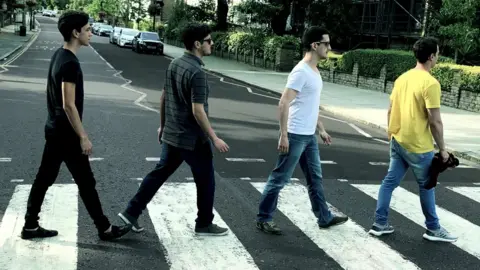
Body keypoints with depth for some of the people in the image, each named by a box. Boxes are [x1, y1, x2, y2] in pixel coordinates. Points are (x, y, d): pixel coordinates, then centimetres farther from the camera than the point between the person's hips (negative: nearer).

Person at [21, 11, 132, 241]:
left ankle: (30, 226, 23)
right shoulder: (70, 63, -22)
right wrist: (83, 137, -19)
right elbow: (68, 105, -24)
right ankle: (105, 229, 13)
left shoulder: (58, 56, 9)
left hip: (54, 129, 10)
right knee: (86, 182, 1)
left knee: (44, 178, 15)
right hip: (66, 133, -10)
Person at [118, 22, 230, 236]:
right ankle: (204, 225, 21)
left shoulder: (174, 64, 5)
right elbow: (197, 111, -24)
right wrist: (214, 138, -17)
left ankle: (131, 212, 18)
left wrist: (162, 124, 23)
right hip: (192, 138, -8)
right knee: (205, 180, 8)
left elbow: (164, 97, 13)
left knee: (159, 173, 17)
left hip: (171, 134, 8)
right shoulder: (196, 72, -22)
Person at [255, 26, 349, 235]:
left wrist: (321, 129, 23)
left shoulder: (315, 71, 12)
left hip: (309, 136, 10)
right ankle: (263, 219, 12)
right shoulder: (301, 72, -19)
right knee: (280, 178, 0)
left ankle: (324, 218, 29)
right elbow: (283, 104, -24)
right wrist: (283, 135, -26)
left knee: (315, 177, 17)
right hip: (296, 136, -10)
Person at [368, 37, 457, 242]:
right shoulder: (431, 83, -18)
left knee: (390, 181, 11)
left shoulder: (402, 78, 6)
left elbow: (390, 111, 12)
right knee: (426, 186, 9)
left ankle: (380, 224, 16)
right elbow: (435, 121, -18)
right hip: (418, 145, -7)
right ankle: (433, 229, 23)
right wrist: (442, 149, -9)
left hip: (398, 141, 7)